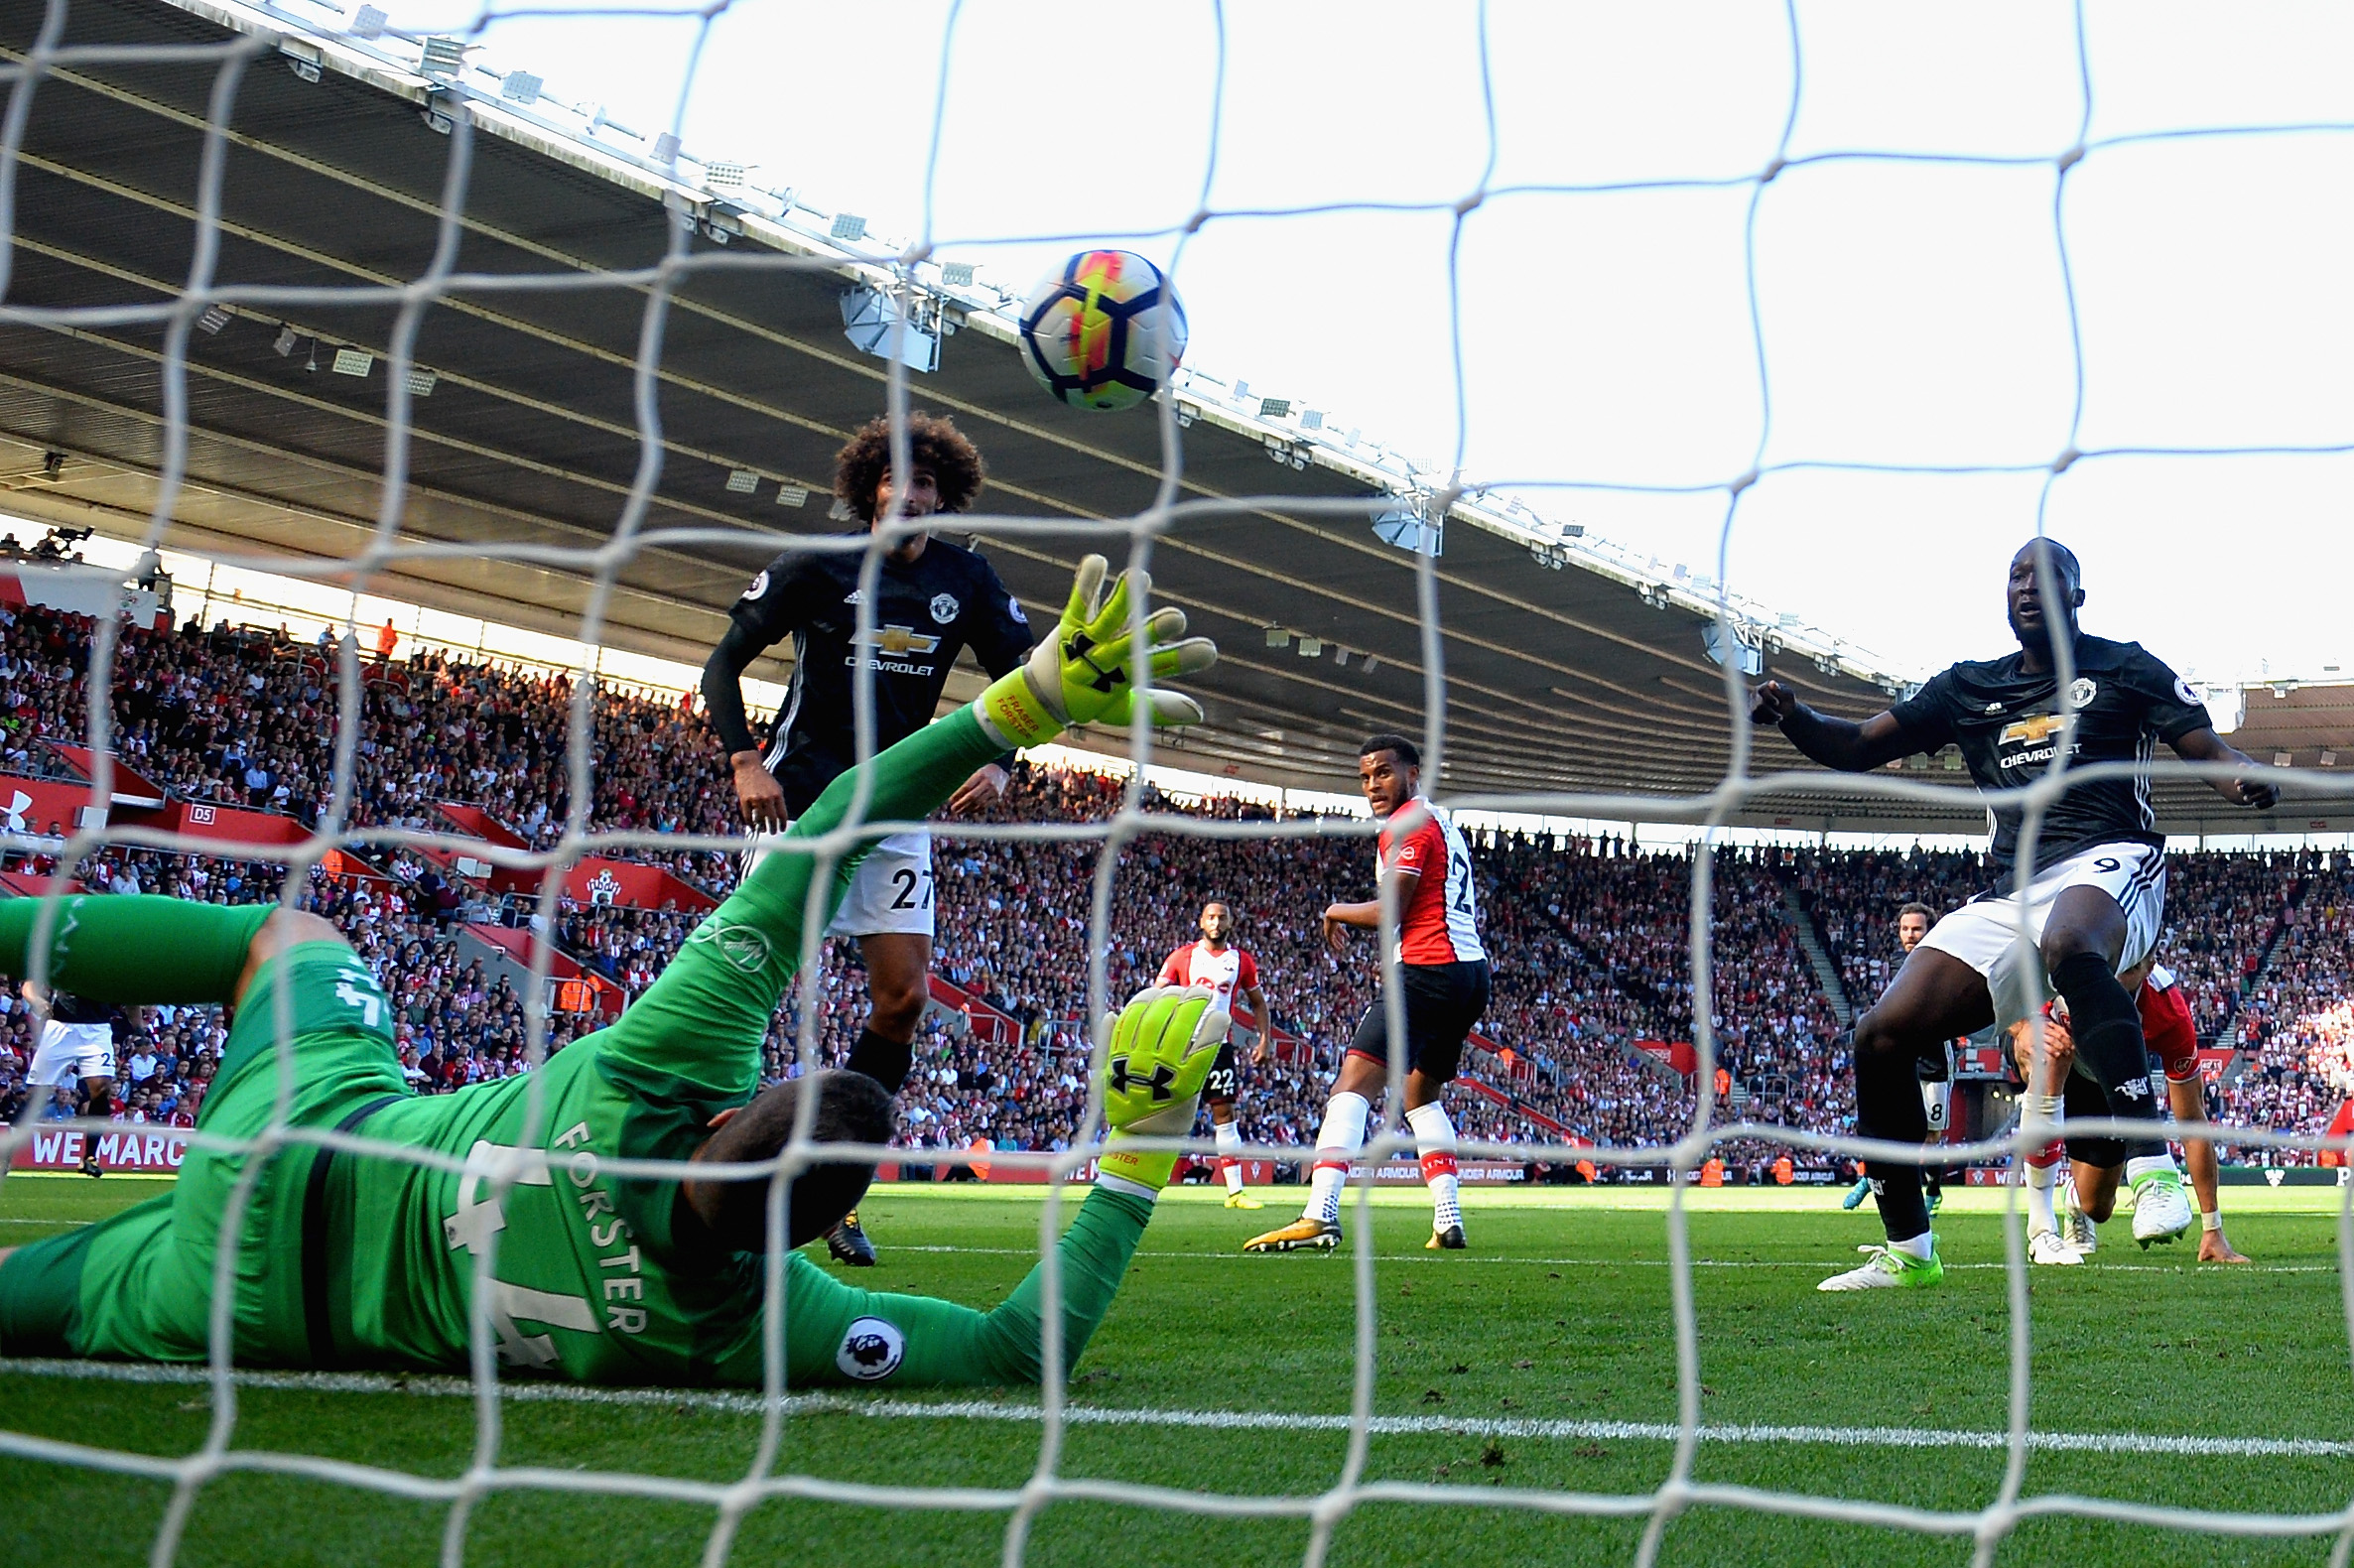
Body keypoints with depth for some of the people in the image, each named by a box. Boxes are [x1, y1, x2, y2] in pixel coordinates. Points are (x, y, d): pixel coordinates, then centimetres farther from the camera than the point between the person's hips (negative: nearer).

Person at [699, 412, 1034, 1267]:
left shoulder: (967, 581, 3)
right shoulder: (816, 567, -7)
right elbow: (725, 662, -4)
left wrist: (999, 763, -9)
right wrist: (745, 761, -18)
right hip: (803, 797, -4)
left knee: (904, 996, -4)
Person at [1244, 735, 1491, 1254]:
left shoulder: (1408, 825, -6)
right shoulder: (1443, 823, 24)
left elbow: (1389, 911, -14)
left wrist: (1337, 912, 4)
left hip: (1429, 971, -10)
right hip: (1471, 972, 10)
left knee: (1352, 1086, -16)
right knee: (1421, 1094, 23)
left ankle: (1320, 1215, -28)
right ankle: (1448, 1221, 17)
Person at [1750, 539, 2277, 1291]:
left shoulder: (2122, 668, 9)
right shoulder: (1968, 688, 20)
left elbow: (2210, 749, 3)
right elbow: (1858, 748, 18)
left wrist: (2243, 776, -22)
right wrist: (1791, 718, -2)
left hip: (2110, 862, -5)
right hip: (2010, 896, 5)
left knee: (2069, 944, -42)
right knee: (1883, 1035, -8)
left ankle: (2153, 1167, -45)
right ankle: (1908, 1252, 5)